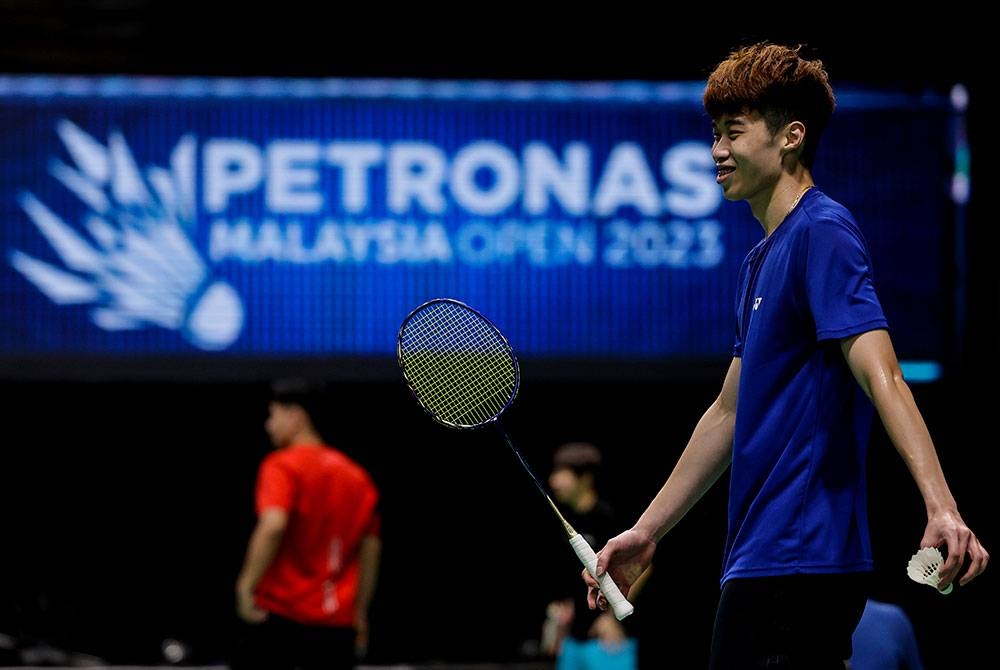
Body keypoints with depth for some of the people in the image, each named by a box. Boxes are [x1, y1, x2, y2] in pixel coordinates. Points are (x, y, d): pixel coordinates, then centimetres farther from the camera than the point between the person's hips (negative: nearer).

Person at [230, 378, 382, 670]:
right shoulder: (357, 476, 13)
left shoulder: (283, 466, -7)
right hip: (337, 623, 5)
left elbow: (273, 526, -23)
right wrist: (359, 612, 23)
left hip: (278, 614, -5)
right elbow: (370, 548, 16)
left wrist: (245, 587, -19)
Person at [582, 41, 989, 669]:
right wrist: (645, 533, 27)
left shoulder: (823, 232, -11)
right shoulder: (761, 259, 19)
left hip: (795, 564, -10)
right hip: (764, 559, 10)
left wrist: (941, 507, -34)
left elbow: (881, 376, -23)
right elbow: (730, 413, 25)